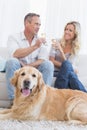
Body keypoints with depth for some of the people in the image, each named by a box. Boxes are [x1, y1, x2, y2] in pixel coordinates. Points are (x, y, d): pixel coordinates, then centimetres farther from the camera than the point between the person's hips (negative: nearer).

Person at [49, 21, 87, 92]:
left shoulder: (76, 48, 2)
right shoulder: (57, 41, 0)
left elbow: (69, 64, -11)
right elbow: (51, 60, -6)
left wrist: (60, 49, -25)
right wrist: (69, 67, -18)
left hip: (66, 73, 1)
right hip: (55, 72, -1)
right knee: (67, 65, -34)